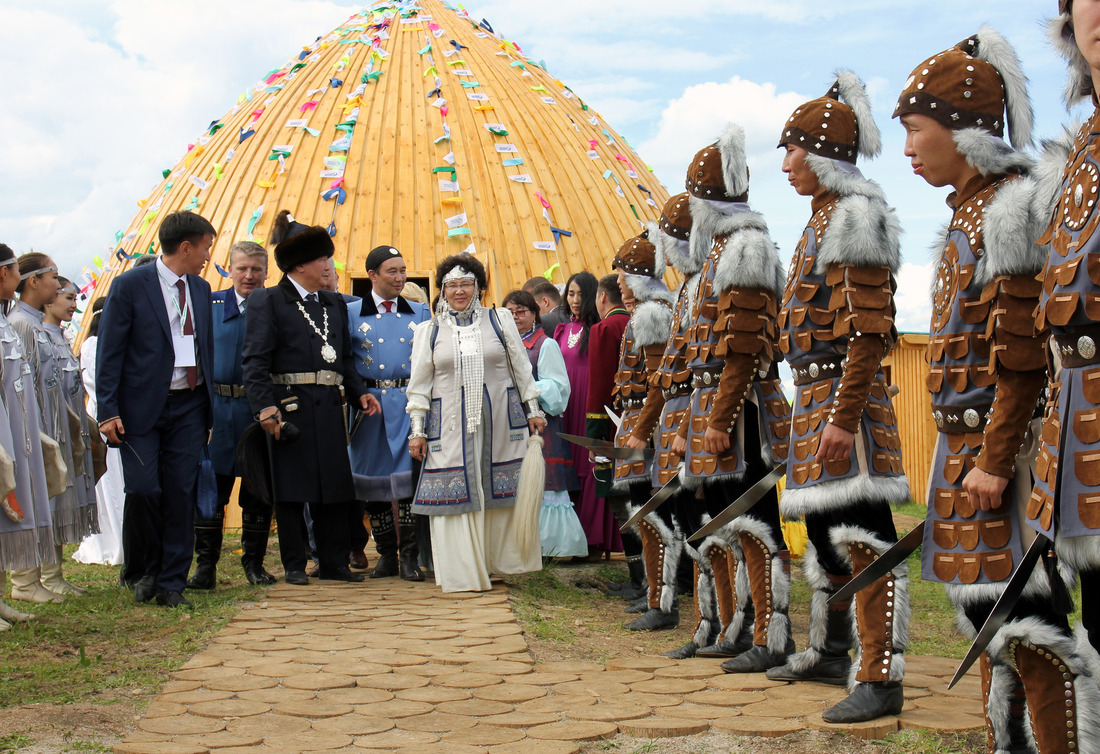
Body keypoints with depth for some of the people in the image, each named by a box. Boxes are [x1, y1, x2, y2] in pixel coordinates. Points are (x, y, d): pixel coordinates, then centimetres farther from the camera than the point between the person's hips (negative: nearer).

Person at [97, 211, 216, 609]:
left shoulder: (200, 289, 12)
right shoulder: (129, 286, -6)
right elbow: (108, 352, -7)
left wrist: (209, 410, 13)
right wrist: (108, 411, -12)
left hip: (188, 408, 5)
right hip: (142, 408, -5)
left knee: (181, 494, 1)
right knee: (143, 490, -10)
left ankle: (171, 584, 8)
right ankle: (142, 572, 13)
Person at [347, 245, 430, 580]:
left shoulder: (420, 313, 12)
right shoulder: (352, 313, 5)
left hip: (410, 402, 0)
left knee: (409, 476, -8)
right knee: (374, 477, 3)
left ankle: (409, 556, -1)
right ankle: (386, 554, 15)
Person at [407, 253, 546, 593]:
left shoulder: (500, 320, 6)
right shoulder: (429, 331, 6)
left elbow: (520, 367, 11)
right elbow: (419, 384, 7)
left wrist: (533, 409, 9)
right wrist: (417, 430, 2)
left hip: (500, 421, 1)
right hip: (451, 424, 0)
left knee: (500, 491, 5)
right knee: (456, 494, 0)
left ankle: (499, 561, 19)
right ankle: (463, 572, 8)